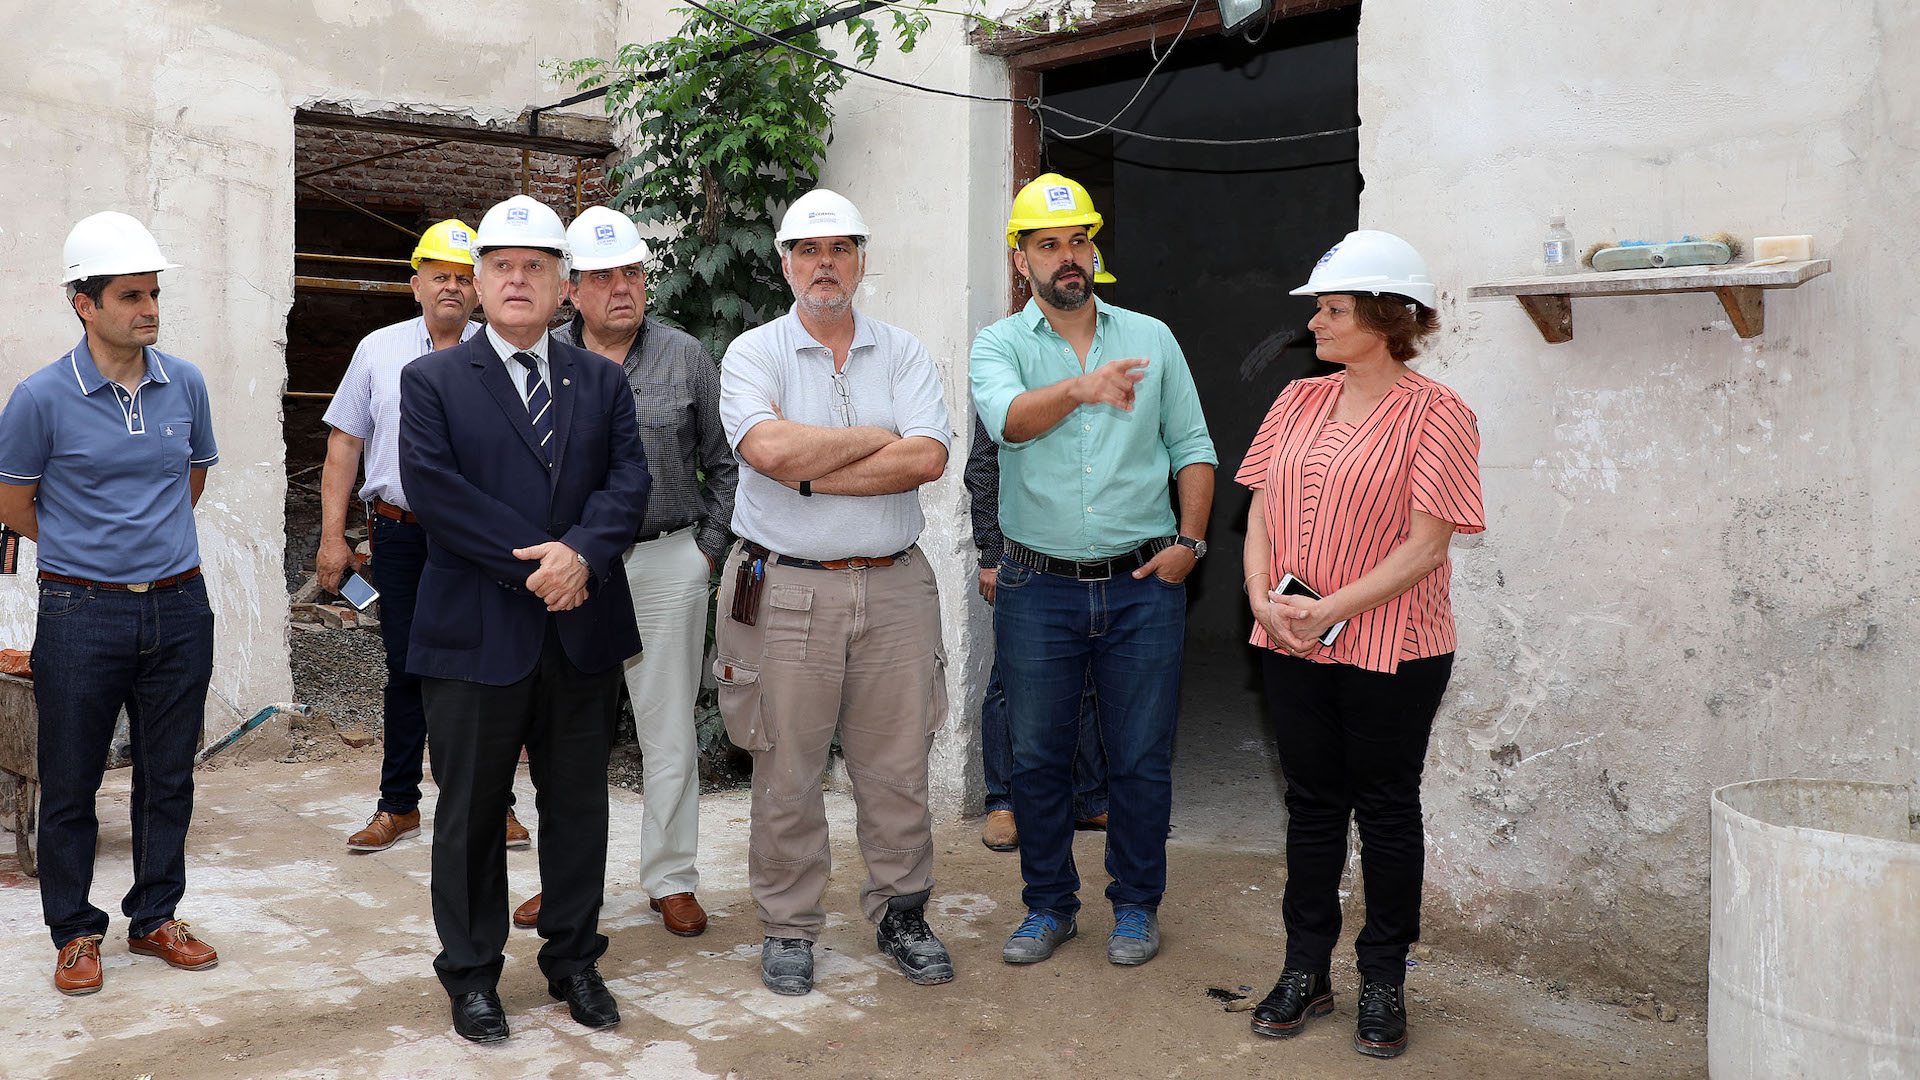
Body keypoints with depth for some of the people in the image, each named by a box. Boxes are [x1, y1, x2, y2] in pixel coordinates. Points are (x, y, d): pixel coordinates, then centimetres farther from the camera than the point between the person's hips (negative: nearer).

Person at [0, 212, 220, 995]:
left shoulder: (185, 385, 1)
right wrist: (93, 550, 8)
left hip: (179, 608, 3)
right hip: (82, 614, -3)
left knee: (168, 777, 12)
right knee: (70, 785, 6)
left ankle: (155, 916, 27)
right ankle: (75, 932, 22)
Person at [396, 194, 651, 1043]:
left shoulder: (601, 382, 11)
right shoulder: (432, 380, 2)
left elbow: (629, 478, -1)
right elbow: (432, 487, -10)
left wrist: (582, 551, -20)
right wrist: (531, 565, -15)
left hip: (584, 634, 3)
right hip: (477, 636, -3)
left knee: (577, 805, 12)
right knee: (472, 812, 7)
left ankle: (574, 961, 27)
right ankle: (471, 974, 22)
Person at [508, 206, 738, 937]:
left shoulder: (685, 357, 3)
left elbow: (724, 461, 7)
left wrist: (708, 547, 1)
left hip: (667, 563, -1)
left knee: (668, 731, 5)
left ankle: (671, 878, 17)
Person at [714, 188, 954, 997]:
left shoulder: (904, 354, 8)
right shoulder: (754, 353, 2)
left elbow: (928, 459, -9)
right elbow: (767, 447, -18)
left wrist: (812, 476, -13)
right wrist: (879, 438, -8)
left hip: (893, 589, 2)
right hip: (786, 590, -2)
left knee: (897, 766, 8)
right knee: (786, 771, 5)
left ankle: (901, 914, 25)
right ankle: (788, 928, 20)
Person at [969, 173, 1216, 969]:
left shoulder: (1151, 338, 8)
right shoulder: (1000, 346, 1)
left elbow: (1192, 448, 10)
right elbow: (1009, 418, -22)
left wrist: (1189, 540, -3)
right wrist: (1079, 388, -41)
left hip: (1143, 584, 1)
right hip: (1039, 587, -1)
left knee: (1142, 759, 7)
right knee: (1038, 759, 9)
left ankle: (1136, 904, 25)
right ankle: (1049, 905, 26)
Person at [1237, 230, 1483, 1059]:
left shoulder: (1436, 414, -9)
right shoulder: (1300, 401, 9)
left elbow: (1424, 544, -14)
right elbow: (1261, 510, 8)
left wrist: (1331, 610, -19)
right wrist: (1264, 600, -9)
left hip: (1392, 649, -5)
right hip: (1293, 646, 5)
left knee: (1386, 810, 7)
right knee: (1312, 803, 13)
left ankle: (1383, 982, 22)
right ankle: (1306, 971, 25)